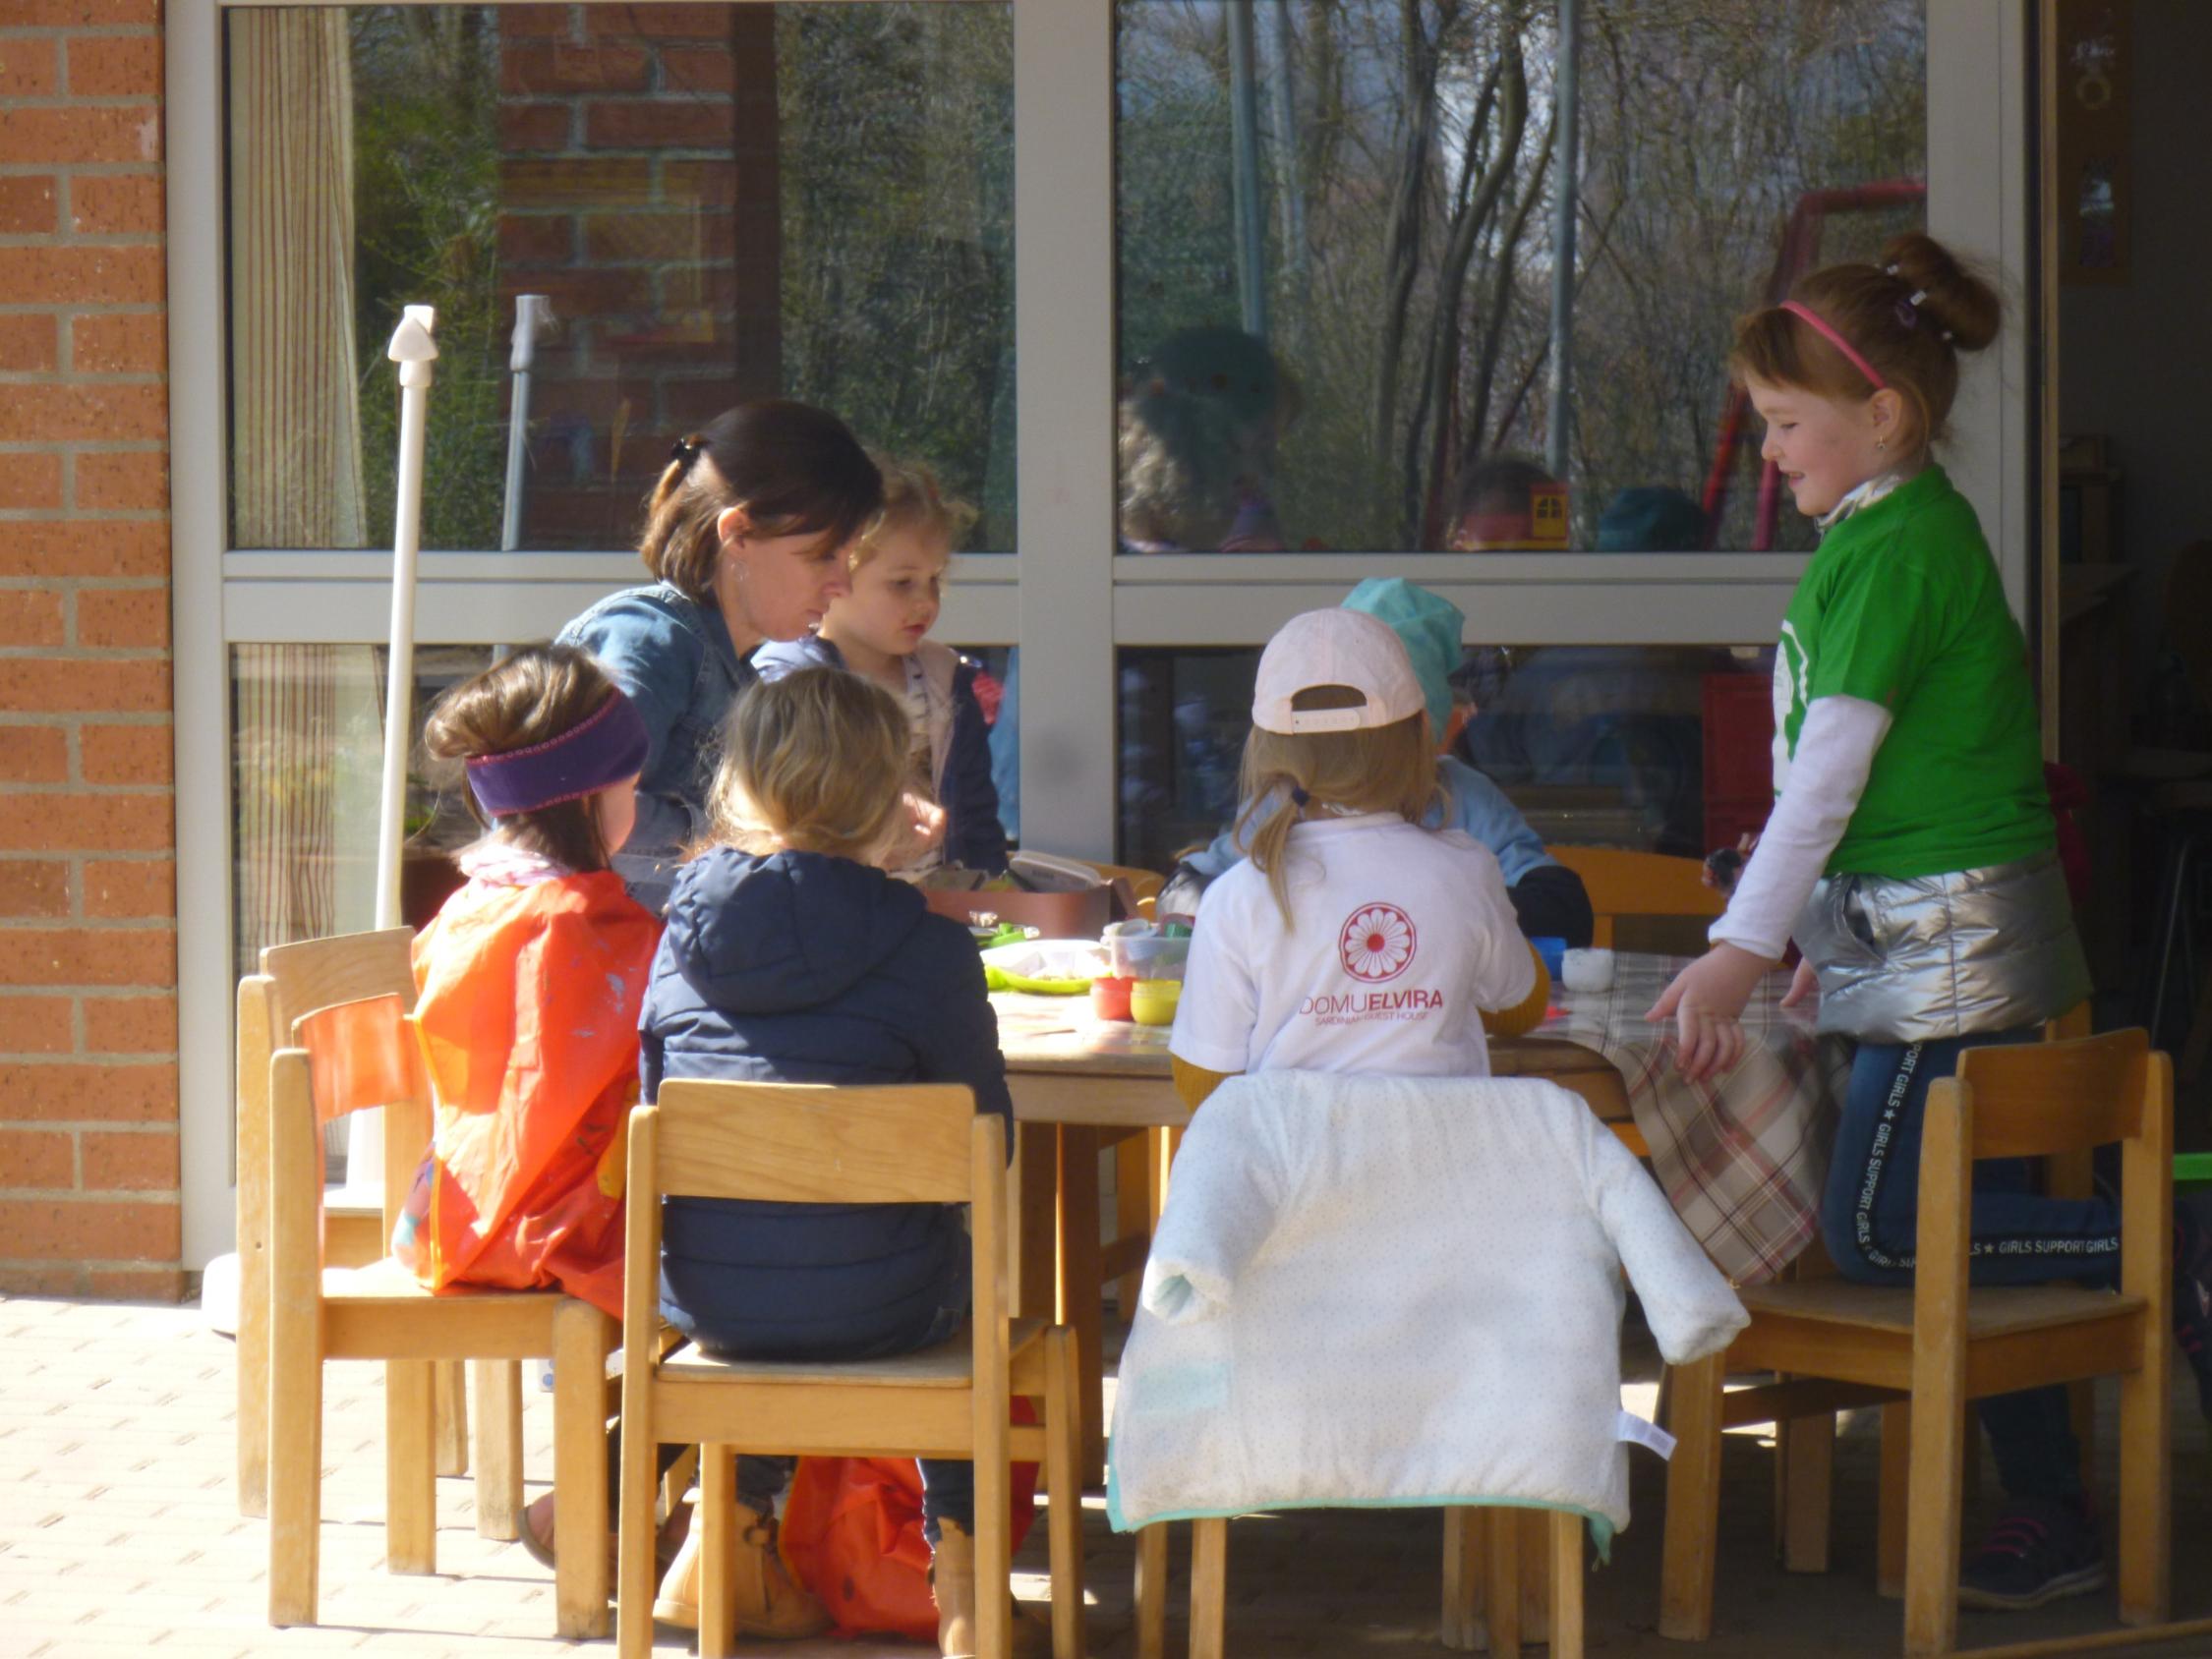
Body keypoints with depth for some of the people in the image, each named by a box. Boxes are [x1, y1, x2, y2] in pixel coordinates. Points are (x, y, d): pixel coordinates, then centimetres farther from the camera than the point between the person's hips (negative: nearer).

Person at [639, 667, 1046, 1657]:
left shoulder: (684, 934, -1)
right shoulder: (924, 947, -13)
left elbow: (655, 1110, 9)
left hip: (703, 1301, 4)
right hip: (871, 1312, -4)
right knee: (962, 1275, 30)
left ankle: (729, 1551, 36)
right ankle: (957, 1578, 25)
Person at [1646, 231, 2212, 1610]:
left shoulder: (1897, 549, -16)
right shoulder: (1893, 529, 14)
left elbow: (1829, 771, -20)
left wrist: (1740, 953, -20)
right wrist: (1825, 937, 22)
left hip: (1948, 935, -10)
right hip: (1923, 935, 10)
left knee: (1881, 1233, -9)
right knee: (1963, 1222, 9)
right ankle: (2054, 1526, 13)